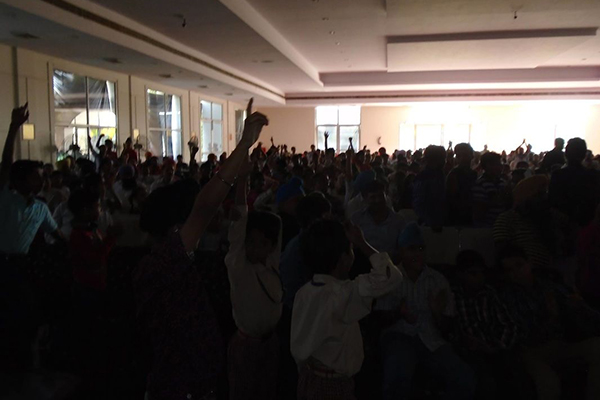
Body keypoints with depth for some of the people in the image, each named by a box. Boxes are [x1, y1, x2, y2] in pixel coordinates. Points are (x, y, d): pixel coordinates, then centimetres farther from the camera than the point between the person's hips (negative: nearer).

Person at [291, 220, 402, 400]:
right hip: (333, 385, -7)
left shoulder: (304, 292, -3)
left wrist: (307, 375, 17)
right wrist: (362, 244, -17)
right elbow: (392, 276, -27)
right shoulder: (342, 294, -27)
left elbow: (297, 346, 5)